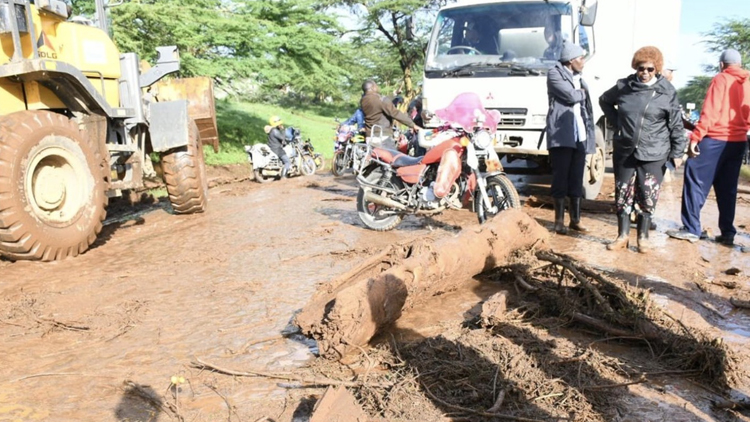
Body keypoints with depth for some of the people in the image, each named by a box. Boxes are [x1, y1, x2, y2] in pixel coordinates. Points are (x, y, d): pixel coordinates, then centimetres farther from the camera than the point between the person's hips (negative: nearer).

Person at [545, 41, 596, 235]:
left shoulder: (578, 78, 22)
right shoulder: (554, 74, -1)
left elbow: (586, 106, 20)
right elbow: (571, 96, -15)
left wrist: (591, 133, 11)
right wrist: (582, 92, 7)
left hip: (580, 135, 7)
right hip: (561, 135, -7)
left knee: (577, 180, 8)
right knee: (561, 179, -3)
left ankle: (576, 219, 14)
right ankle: (559, 220, 4)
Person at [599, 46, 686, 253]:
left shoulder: (667, 91, -3)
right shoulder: (623, 86, 2)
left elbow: (676, 125, 0)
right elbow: (604, 100, 21)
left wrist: (677, 153, 0)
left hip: (654, 155, -2)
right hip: (624, 152, 2)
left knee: (648, 197, 2)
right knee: (623, 195, 7)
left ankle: (643, 237, 16)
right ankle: (623, 236, 18)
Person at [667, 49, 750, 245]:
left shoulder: (721, 80, -4)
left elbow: (709, 112, -14)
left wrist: (695, 137, -16)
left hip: (715, 139, -6)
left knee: (696, 182, -2)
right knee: (727, 188, 10)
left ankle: (691, 229, -3)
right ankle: (727, 232, 11)